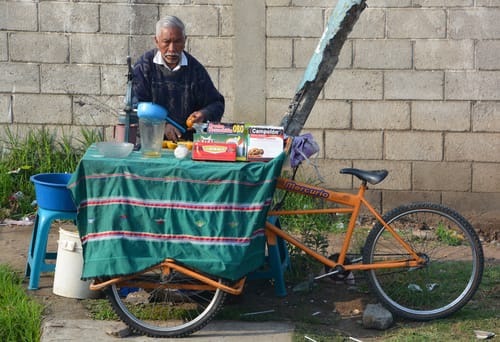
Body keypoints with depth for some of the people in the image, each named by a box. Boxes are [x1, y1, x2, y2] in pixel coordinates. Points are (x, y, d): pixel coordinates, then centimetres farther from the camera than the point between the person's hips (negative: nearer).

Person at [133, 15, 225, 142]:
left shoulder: (195, 68, 6)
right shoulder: (144, 64, 2)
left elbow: (217, 104, 14)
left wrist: (204, 115, -10)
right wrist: (162, 126, -21)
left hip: (187, 140, 2)